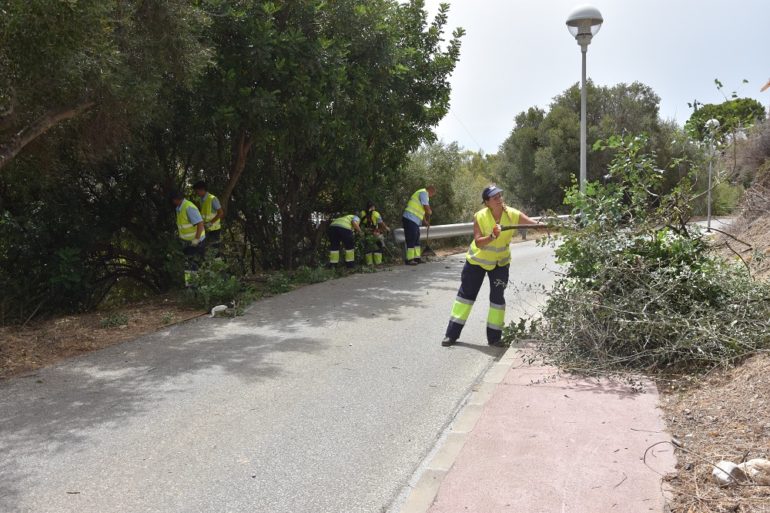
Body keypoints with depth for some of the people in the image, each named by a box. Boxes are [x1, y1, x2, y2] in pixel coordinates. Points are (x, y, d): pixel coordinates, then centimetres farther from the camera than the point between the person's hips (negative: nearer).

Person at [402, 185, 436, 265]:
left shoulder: (422, 193, 24)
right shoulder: (424, 193, -8)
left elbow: (420, 210, 28)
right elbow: (426, 208, -16)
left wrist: (425, 222, 28)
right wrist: (430, 212, 5)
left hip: (414, 221, 10)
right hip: (410, 219, -10)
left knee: (416, 239, 13)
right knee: (411, 240, -7)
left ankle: (417, 258, 18)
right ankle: (409, 260, -4)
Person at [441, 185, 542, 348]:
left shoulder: (513, 215, -19)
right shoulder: (480, 217, -22)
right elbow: (478, 242, -27)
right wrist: (492, 237, -43)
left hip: (500, 262, 1)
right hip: (477, 260, -1)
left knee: (497, 297, -1)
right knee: (466, 293, 6)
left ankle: (494, 337, 12)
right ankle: (452, 334, 14)